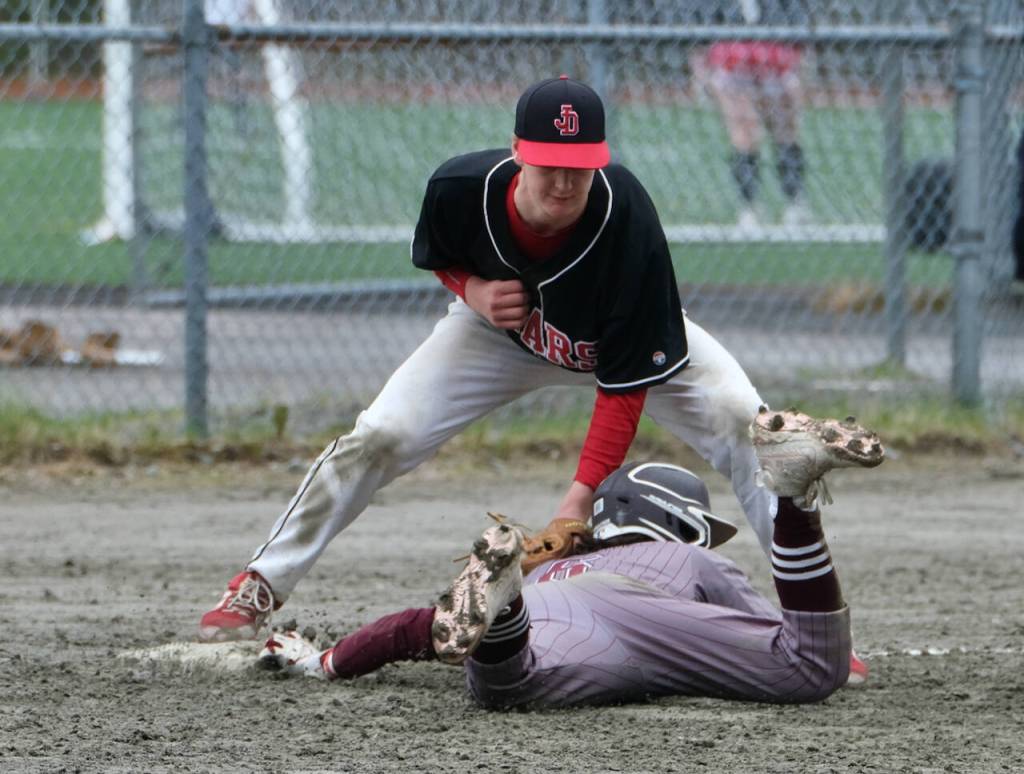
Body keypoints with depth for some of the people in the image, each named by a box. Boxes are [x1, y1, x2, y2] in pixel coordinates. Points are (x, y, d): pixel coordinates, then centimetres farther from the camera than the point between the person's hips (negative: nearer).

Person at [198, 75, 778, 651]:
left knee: (743, 422, -23)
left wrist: (581, 496, -43)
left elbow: (625, 382, -35)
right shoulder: (462, 189, -32)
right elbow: (437, 256, -3)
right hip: (500, 330, 2)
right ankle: (261, 586, 5)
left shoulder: (627, 218, -40)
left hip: (632, 337, -2)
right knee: (379, 437, -10)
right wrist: (474, 292, -27)